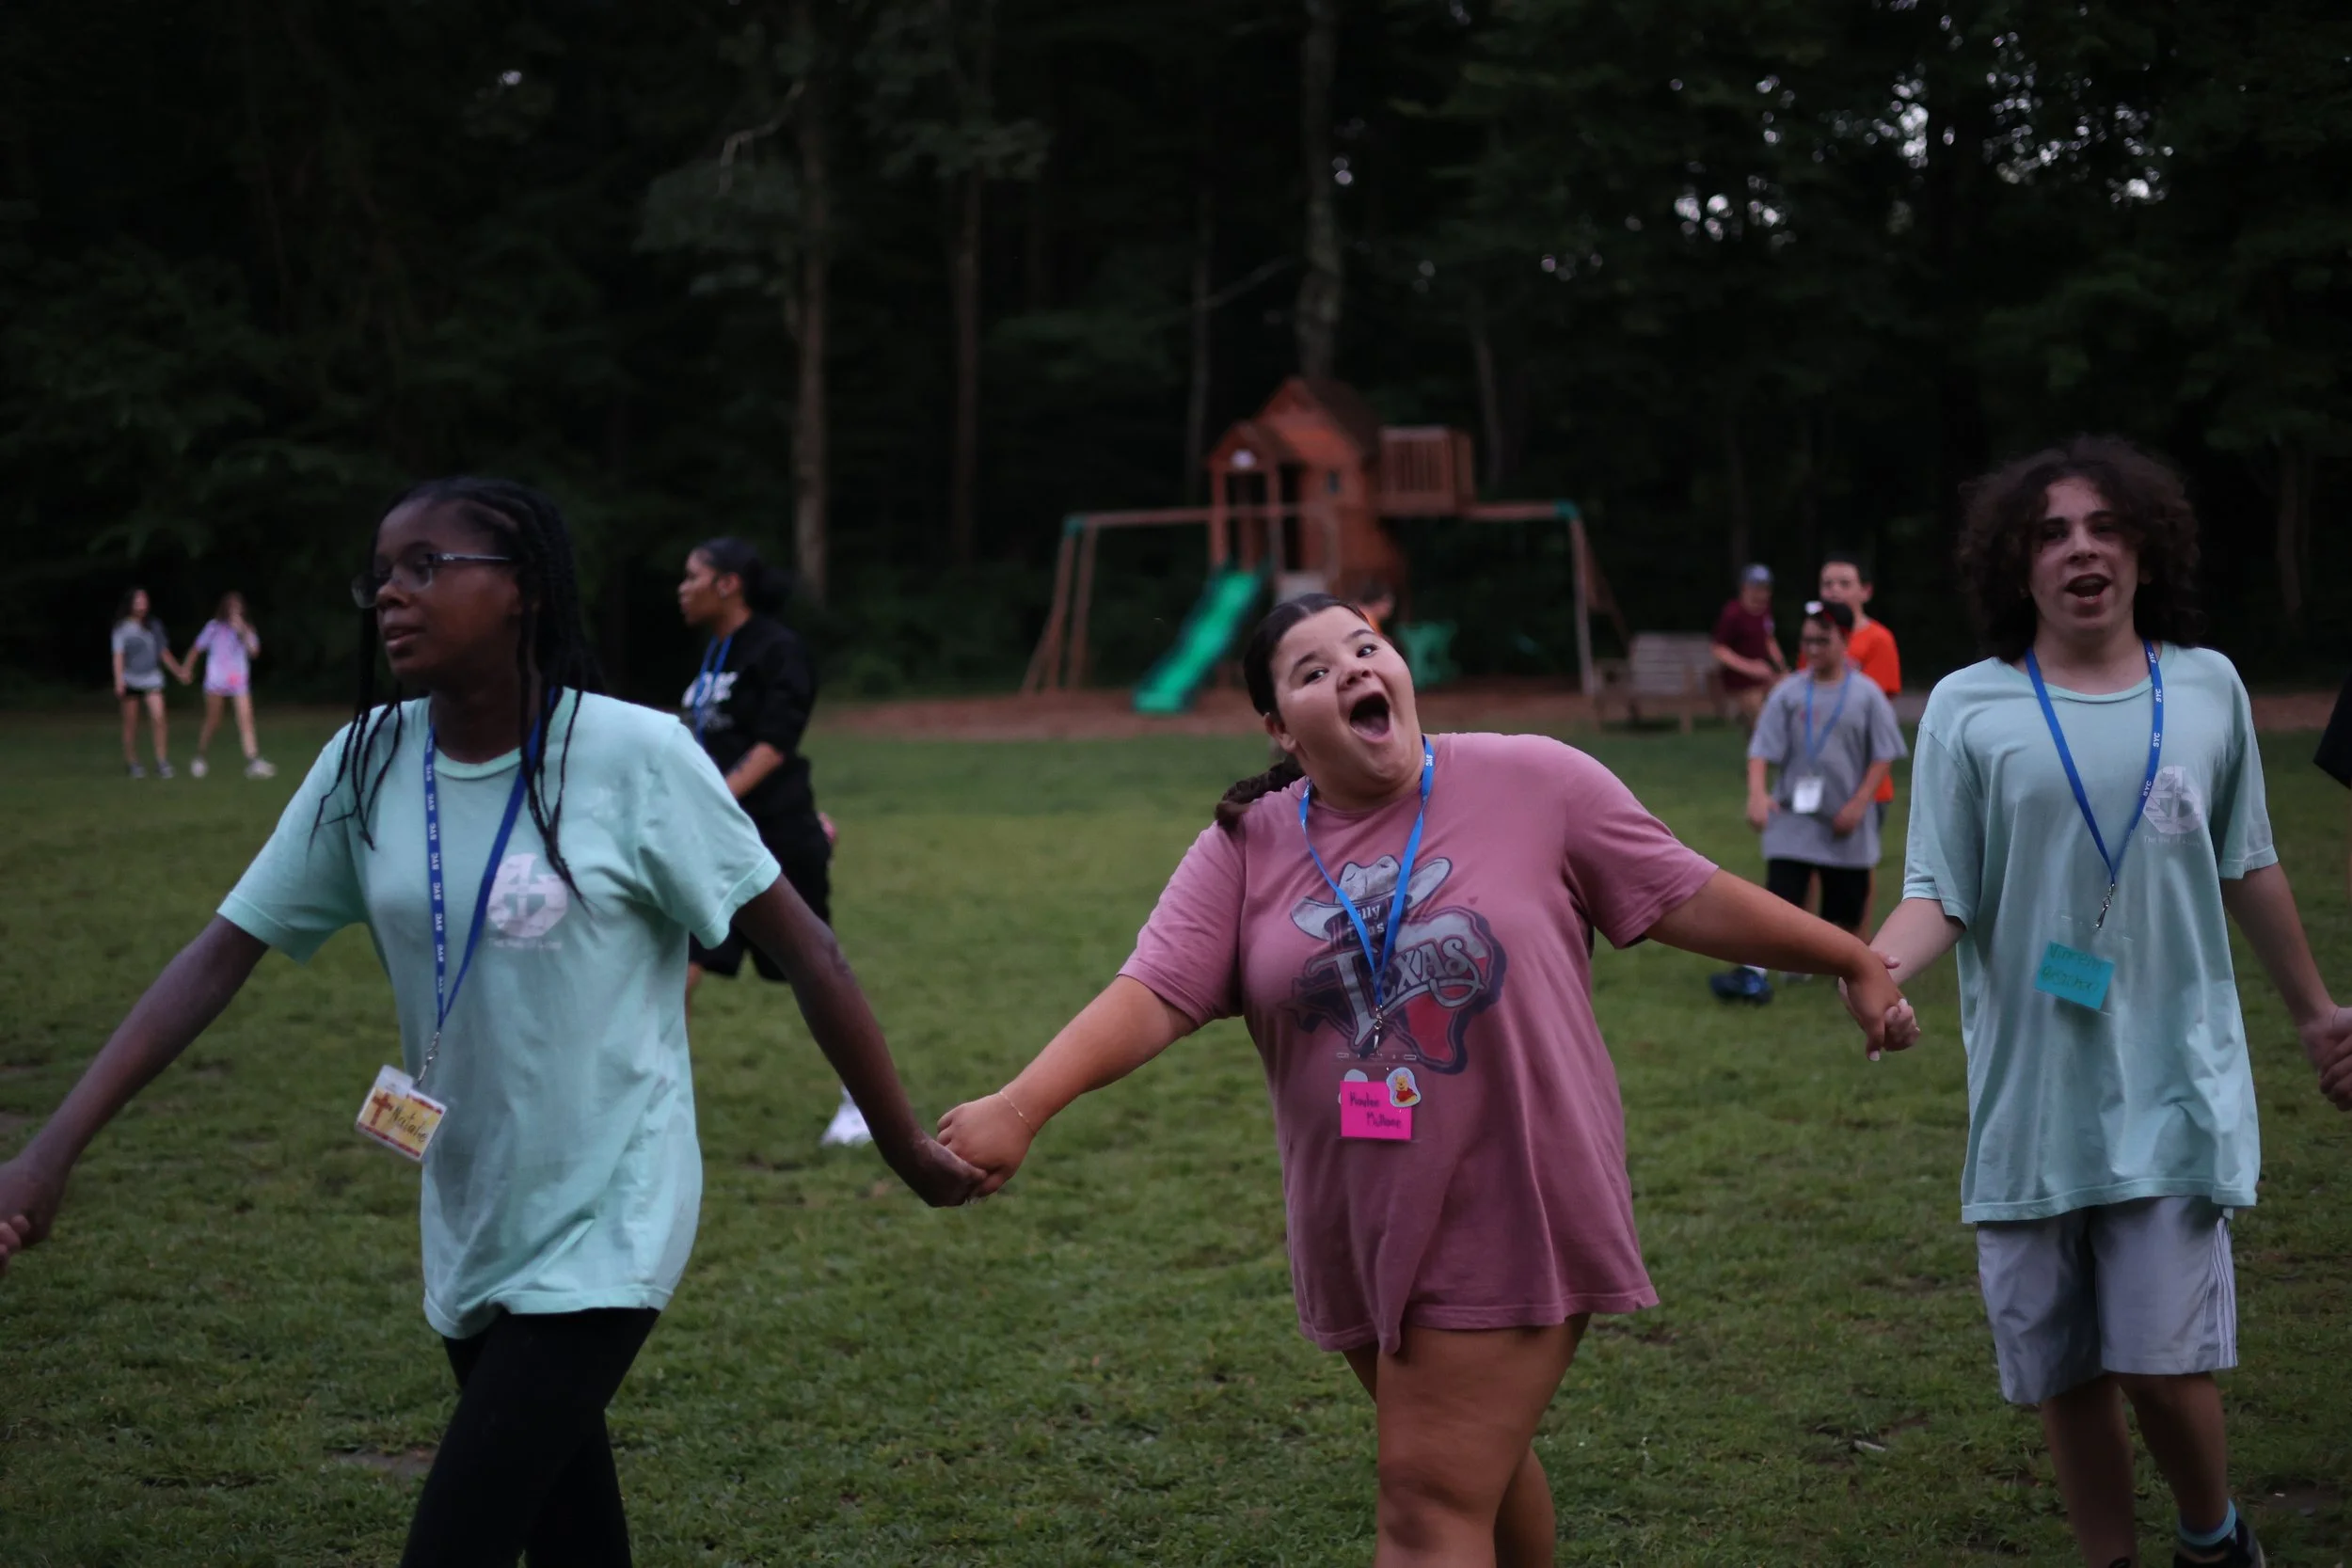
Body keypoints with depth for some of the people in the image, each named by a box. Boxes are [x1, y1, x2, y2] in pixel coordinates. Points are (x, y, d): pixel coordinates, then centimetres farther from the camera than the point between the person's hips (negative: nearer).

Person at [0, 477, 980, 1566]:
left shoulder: (633, 755, -16)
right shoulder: (366, 764, -2)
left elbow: (804, 953, -9)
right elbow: (221, 955, -2)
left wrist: (904, 1148, -3)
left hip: (603, 1230, -5)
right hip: (468, 1230, 5)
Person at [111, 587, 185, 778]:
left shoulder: (154, 626, 9)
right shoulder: (122, 628, -1)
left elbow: (164, 653, 17)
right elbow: (118, 656, -6)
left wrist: (179, 672, 15)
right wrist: (119, 681, -15)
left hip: (152, 679, 2)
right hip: (130, 681, -2)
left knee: (159, 718, -13)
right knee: (131, 723, 2)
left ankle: (162, 762, -9)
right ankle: (132, 763, 13)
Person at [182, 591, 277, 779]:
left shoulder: (246, 628, 7)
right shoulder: (215, 627, 2)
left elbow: (254, 652, -6)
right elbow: (197, 648, 11)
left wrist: (243, 632, -15)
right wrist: (187, 670, 10)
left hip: (239, 681, 1)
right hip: (216, 681, -1)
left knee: (246, 719, -12)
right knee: (212, 722, 5)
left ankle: (253, 762, -19)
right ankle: (199, 759, 22)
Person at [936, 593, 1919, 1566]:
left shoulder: (1534, 783, -8)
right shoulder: (1246, 849, -3)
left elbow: (1688, 898, 0)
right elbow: (1149, 998, -12)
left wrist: (1857, 964, 7)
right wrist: (1020, 1108, -27)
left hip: (1508, 1221, -4)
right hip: (1358, 1233, 4)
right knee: (1478, 1464, 23)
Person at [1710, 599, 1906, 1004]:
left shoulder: (1867, 694, -3)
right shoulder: (1788, 693, -1)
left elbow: (1883, 756, -2)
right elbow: (1761, 749, -4)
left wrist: (1859, 804, -11)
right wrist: (1757, 793, -20)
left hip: (1845, 824, 0)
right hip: (1792, 817, 0)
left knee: (1846, 906, 11)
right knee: (1779, 894, -12)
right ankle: (1753, 974, -16)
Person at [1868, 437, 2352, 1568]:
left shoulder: (2208, 689, 4)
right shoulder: (1970, 709, -2)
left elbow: (2248, 870, 17)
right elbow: (1939, 893, -7)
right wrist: (1877, 967, -28)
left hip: (2175, 1086, 0)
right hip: (2031, 1098, 0)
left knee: (2162, 1363, -7)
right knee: (2065, 1375, 7)